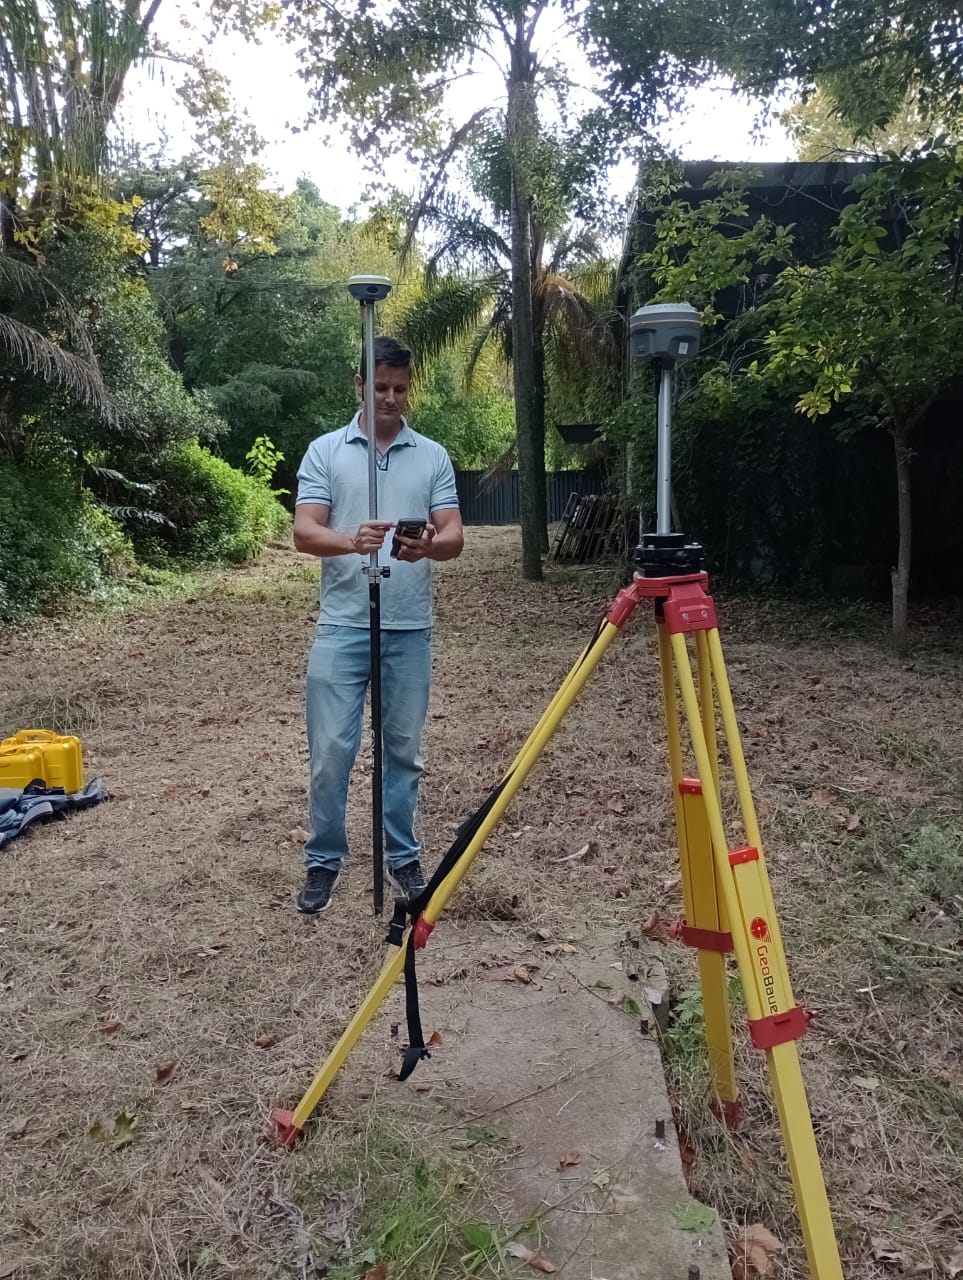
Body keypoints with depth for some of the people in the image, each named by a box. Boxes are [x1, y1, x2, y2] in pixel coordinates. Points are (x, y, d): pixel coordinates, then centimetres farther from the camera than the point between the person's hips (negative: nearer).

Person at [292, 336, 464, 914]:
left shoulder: (433, 456, 7)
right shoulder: (325, 451, 3)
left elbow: (455, 536, -2)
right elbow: (304, 532, -7)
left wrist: (428, 546, -25)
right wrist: (350, 540, -28)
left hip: (410, 628, 2)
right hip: (343, 625, -1)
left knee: (405, 750, 11)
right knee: (331, 750, 1)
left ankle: (403, 856, 26)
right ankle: (324, 860, 18)